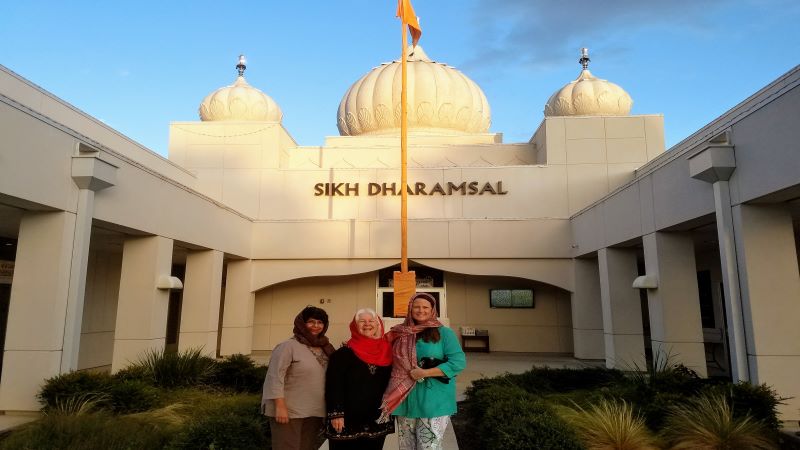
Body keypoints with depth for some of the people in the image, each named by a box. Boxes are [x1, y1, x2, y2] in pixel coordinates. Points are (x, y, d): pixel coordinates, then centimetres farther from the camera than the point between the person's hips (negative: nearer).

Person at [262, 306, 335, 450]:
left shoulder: (325, 348, 10)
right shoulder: (288, 346, -10)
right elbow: (275, 378, -15)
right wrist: (280, 406, -20)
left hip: (314, 412, 7)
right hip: (289, 411, -6)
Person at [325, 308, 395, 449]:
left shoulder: (386, 352, 6)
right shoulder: (343, 354, -5)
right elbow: (334, 385, -10)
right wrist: (336, 414, -16)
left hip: (378, 421, 4)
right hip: (348, 421, -4)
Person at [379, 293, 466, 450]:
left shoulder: (444, 333, -5)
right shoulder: (402, 334, 8)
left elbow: (459, 362, -14)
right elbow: (394, 363, 21)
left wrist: (424, 373, -18)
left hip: (433, 402, -4)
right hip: (405, 401, 5)